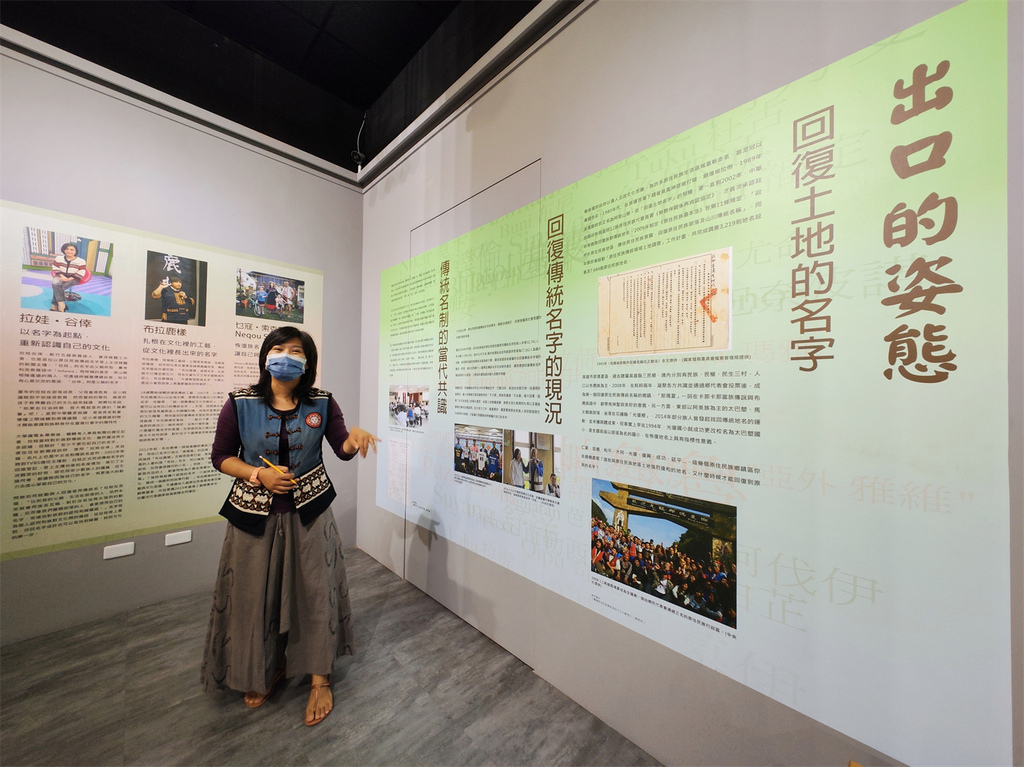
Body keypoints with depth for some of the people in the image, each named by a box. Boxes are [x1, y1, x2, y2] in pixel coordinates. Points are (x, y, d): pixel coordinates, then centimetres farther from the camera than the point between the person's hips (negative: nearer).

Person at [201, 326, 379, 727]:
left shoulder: (322, 403, -6)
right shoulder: (240, 403, -7)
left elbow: (343, 449, -5)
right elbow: (221, 456, 1)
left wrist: (354, 436, -29)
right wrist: (259, 474, -16)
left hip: (309, 510, 0)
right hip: (255, 512, 1)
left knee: (316, 590, 6)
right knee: (256, 594, 14)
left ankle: (320, 679, 28)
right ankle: (267, 669, 43)